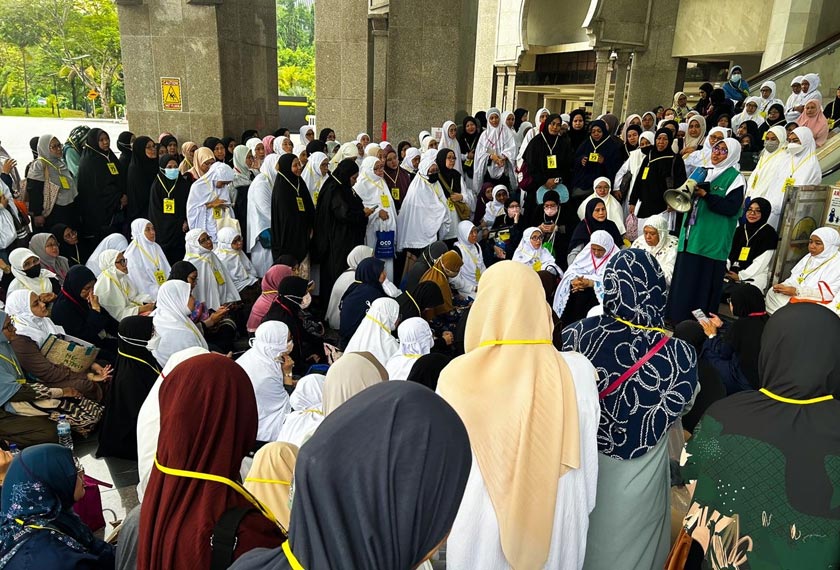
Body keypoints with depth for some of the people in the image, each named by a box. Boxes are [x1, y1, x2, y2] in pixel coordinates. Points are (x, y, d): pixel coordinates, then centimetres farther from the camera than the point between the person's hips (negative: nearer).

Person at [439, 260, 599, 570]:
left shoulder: (457, 377, -19)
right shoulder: (577, 371, -17)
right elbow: (585, 458, -6)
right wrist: (581, 510, 11)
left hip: (478, 521, 0)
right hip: (555, 522, 1)